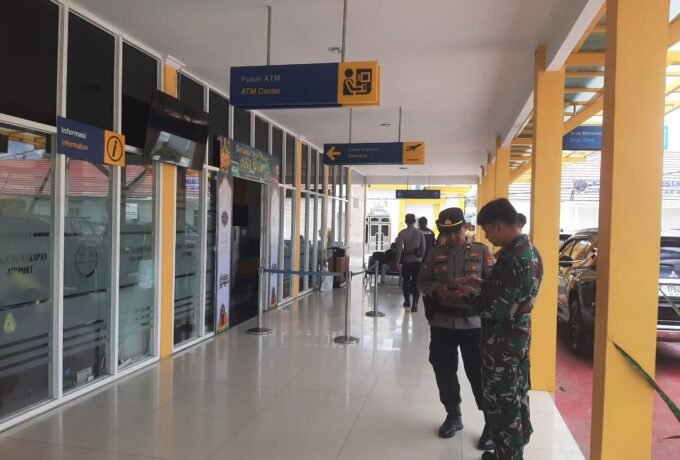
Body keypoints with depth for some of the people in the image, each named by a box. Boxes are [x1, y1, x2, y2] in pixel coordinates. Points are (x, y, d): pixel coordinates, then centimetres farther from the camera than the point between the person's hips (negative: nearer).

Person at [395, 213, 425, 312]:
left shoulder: (402, 233, -8)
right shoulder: (420, 233, -1)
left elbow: (399, 248, -11)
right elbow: (423, 248, 3)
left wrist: (397, 261, -5)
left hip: (406, 260, -1)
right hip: (417, 260, 1)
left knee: (406, 281, 14)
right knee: (416, 282, 4)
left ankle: (407, 301, 23)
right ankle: (414, 303, -8)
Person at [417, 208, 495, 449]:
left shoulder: (481, 251, -1)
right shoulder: (435, 254, 6)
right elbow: (421, 282, 9)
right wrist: (436, 288, -12)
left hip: (473, 323, -3)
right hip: (442, 323, 3)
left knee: (479, 373, 0)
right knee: (444, 371, 11)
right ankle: (453, 416, 31)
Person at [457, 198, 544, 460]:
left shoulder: (512, 258, -26)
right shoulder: (530, 252, 6)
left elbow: (495, 309, -25)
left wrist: (472, 294, -9)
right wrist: (483, 284, 10)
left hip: (502, 343, -10)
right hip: (519, 337, 10)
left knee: (501, 404, 4)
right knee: (516, 398, 21)